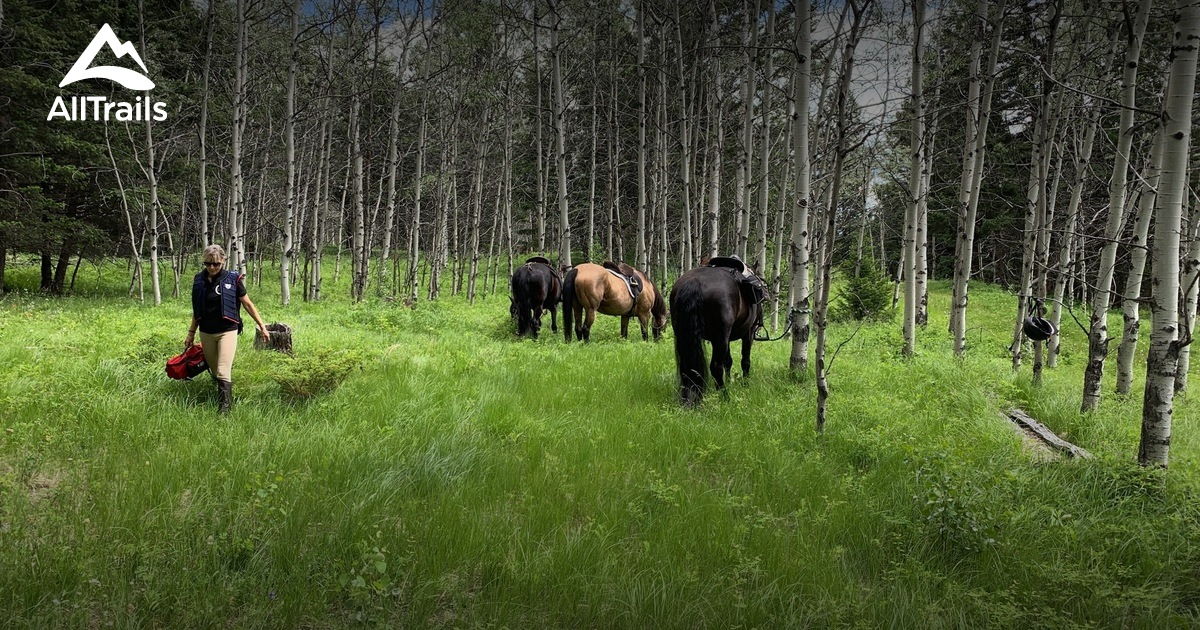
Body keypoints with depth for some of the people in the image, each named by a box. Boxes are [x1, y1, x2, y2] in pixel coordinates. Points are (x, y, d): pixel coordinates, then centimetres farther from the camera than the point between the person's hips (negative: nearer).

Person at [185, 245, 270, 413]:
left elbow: (248, 304, 0)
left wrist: (262, 327, 0)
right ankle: (228, 398, 33)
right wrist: (191, 332, 18)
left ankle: (224, 409, -12)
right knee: (214, 372, 12)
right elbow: (197, 310, 15)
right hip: (206, 333, 4)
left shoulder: (232, 279, -7)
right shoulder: (199, 280, 3)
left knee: (223, 372, -14)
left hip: (227, 331, -4)